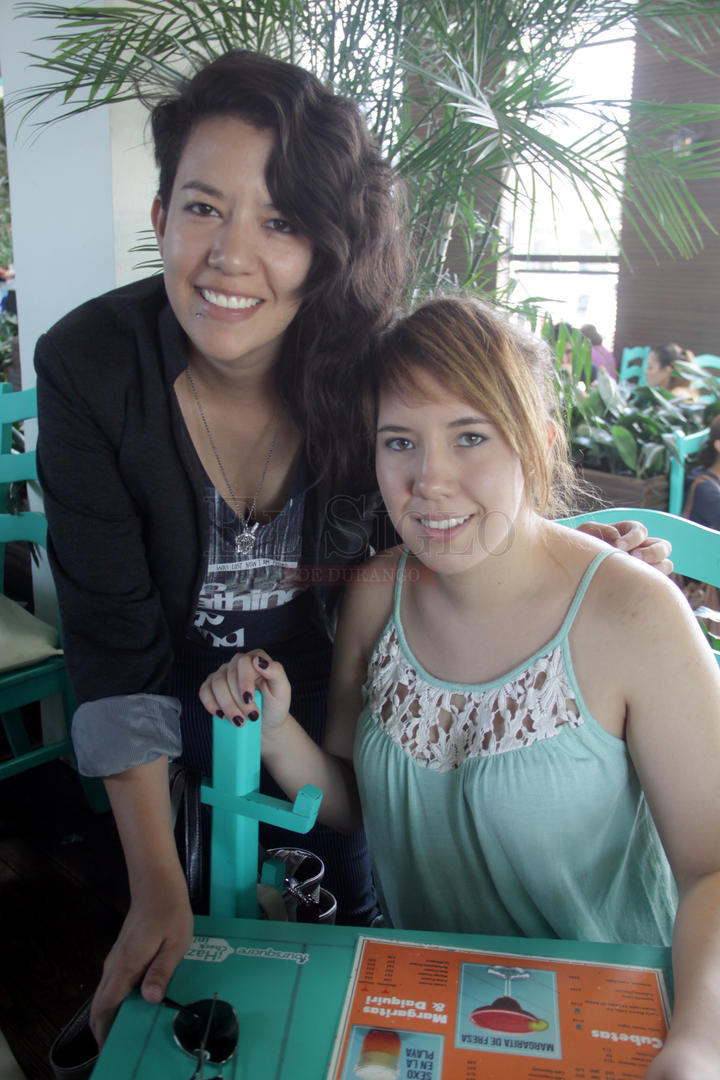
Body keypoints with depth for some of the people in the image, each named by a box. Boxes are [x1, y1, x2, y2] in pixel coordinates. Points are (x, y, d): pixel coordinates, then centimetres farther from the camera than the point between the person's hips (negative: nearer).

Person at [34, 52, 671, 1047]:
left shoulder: (370, 369, -23)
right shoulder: (88, 367, -26)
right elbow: (114, 642, -26)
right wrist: (159, 887, -28)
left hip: (334, 690, 1)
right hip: (183, 701, -1)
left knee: (357, 897, 22)